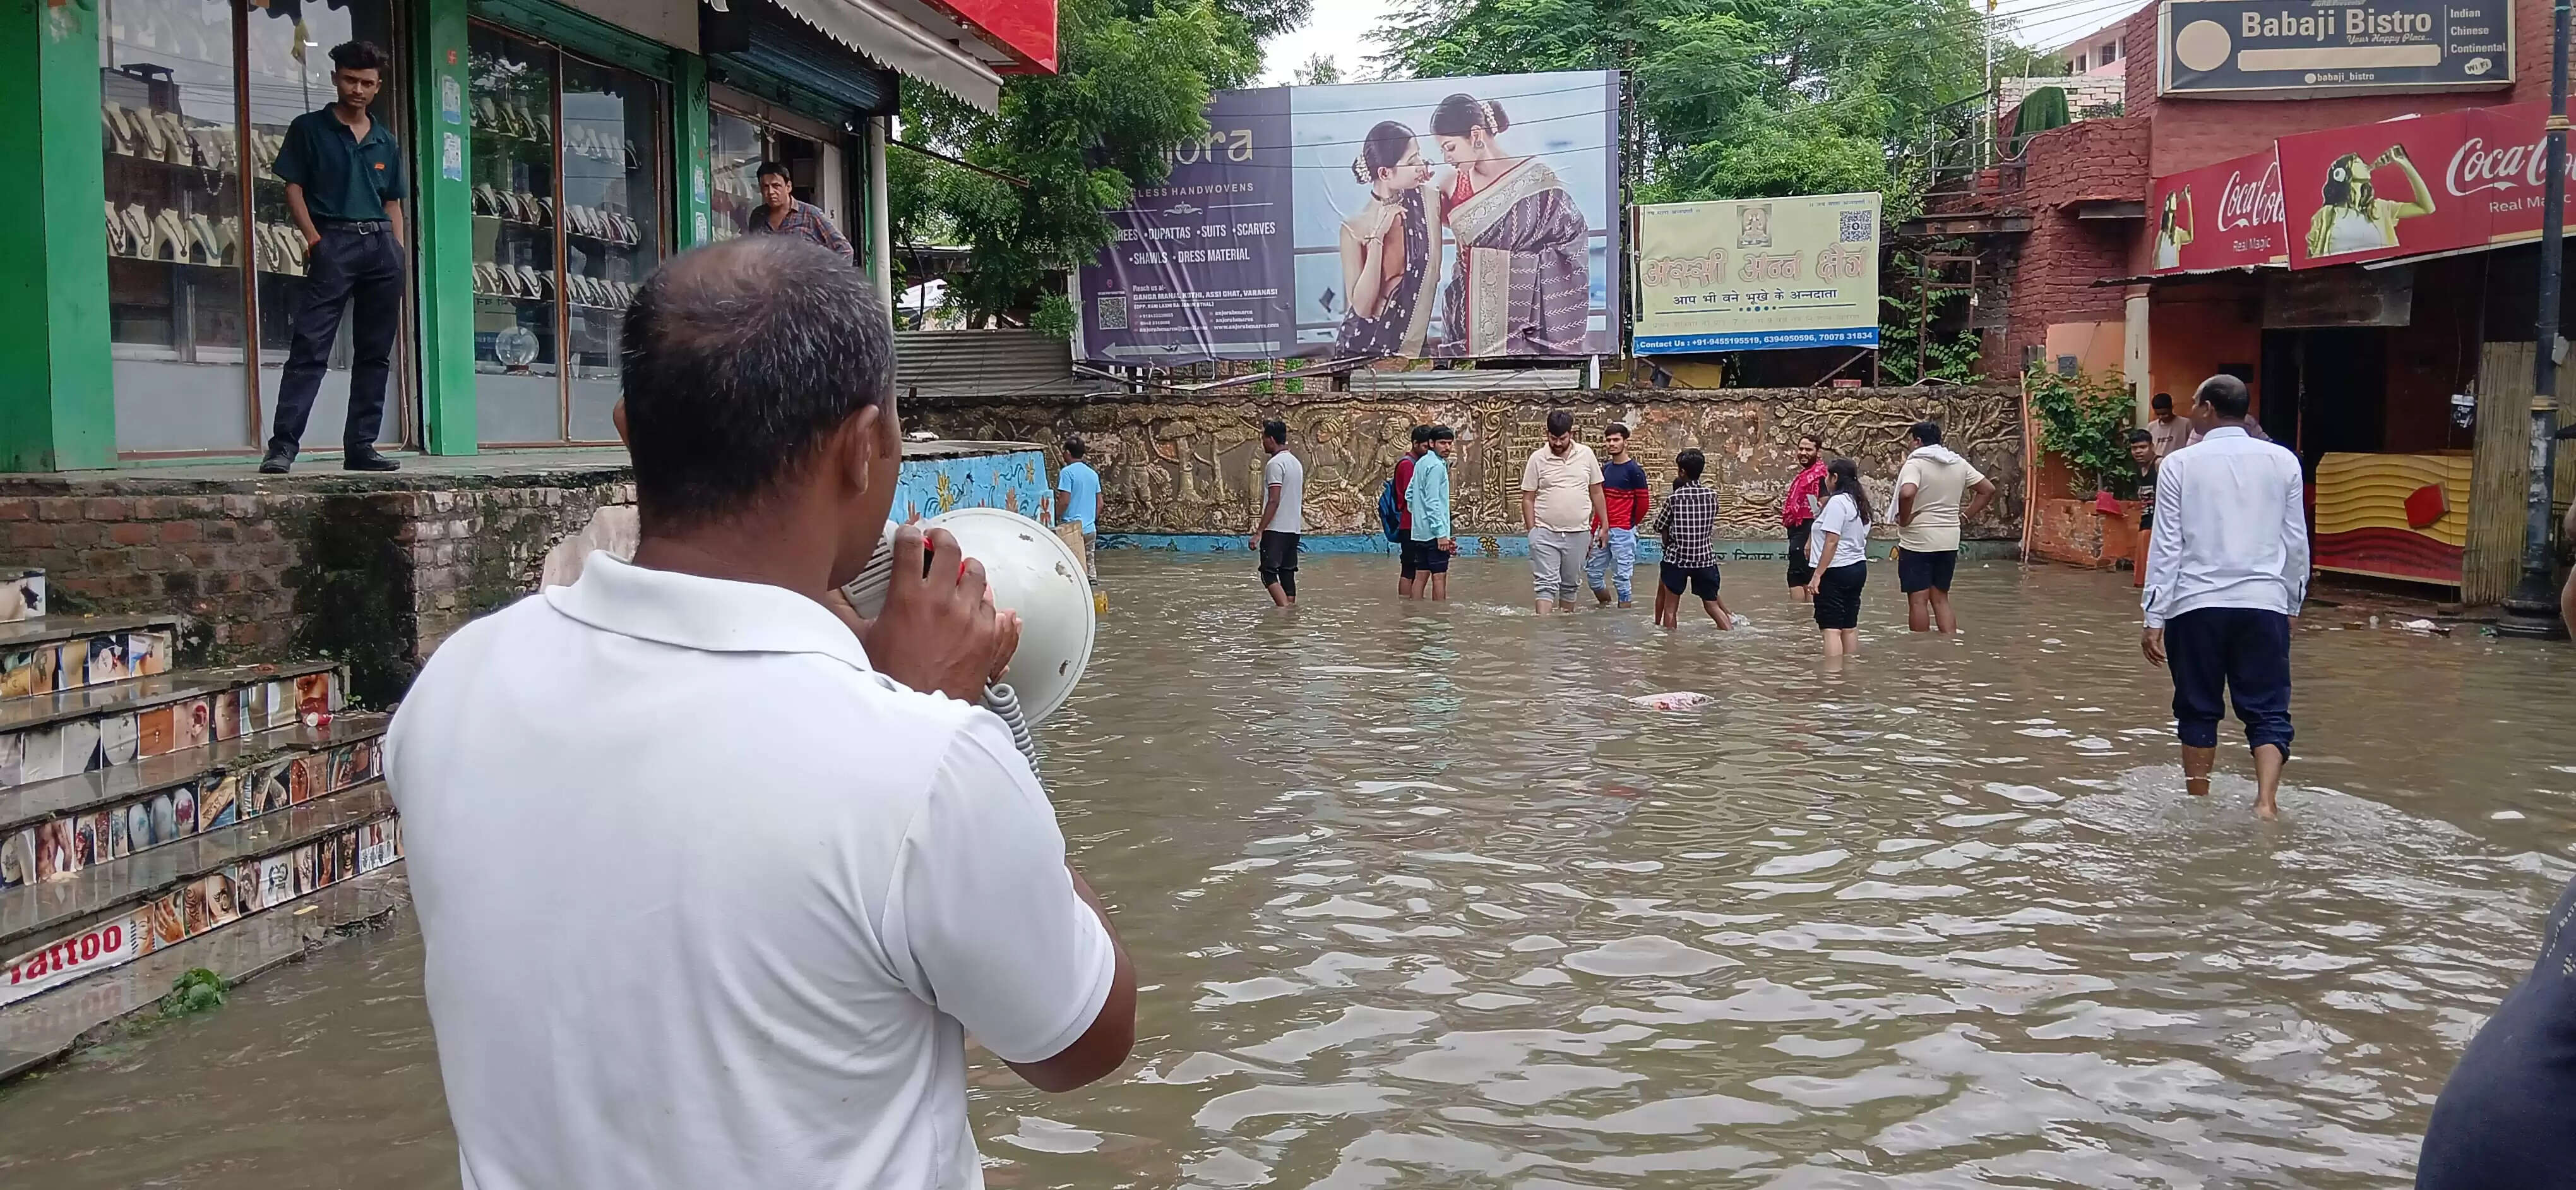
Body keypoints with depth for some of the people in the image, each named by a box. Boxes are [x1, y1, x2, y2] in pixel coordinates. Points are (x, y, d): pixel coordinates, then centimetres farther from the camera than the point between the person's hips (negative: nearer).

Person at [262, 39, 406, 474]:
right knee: (308, 348, -11)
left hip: (382, 245, 5)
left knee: (375, 353, 5)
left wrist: (399, 252, 8)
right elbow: (293, 188, 2)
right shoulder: (309, 129, 7)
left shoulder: (386, 141, 18)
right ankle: (283, 445, -14)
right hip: (333, 242, -5)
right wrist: (314, 239, -10)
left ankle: (360, 446, 10)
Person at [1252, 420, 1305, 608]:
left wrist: (1259, 531, -18)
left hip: (1276, 529, -9)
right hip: (1294, 528, 9)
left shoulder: (1275, 464, -12)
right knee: (1287, 573, 9)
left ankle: (1285, 609, -22)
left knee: (1269, 573, -9)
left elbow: (1274, 501, -18)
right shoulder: (1296, 463, 16)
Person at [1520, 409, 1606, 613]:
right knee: (1546, 585, -10)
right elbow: (1528, 498, 1)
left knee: (1569, 586, 12)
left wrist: (1604, 525, 9)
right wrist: (1532, 532, -4)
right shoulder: (1537, 459, -2)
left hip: (1578, 533, 2)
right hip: (1545, 533, -2)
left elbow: (1596, 492, 11)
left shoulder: (1586, 454, 4)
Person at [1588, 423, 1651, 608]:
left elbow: (1644, 502, -7)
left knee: (1621, 577, -2)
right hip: (1604, 531, 7)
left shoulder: (1634, 470, -9)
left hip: (1623, 532, -7)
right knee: (1592, 572, 9)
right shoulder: (1605, 469, 12)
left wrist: (1632, 524, 6)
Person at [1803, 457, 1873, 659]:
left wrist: (1817, 575, -20)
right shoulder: (1859, 503, 14)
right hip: (1858, 567, 9)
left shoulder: (1837, 502, -14)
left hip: (1835, 571, -9)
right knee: (1850, 626, 12)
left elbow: (1832, 542, -21)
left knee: (1831, 628, -10)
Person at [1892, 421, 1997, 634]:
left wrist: (1904, 519, -16)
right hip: (1949, 541, 6)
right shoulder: (1959, 463, 8)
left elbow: (1907, 494, -31)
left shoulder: (1915, 463, -13)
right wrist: (1966, 514, 12)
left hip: (1917, 541, -6)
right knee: (1941, 598, 15)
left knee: (1918, 600, 1)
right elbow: (1988, 490, 11)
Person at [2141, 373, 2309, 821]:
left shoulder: (2181, 464, -2)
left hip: (2197, 604, -1)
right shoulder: (2282, 461, 5)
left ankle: (2198, 806, 19)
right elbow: (2297, 541, 8)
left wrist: (2155, 617, 0)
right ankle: (2266, 801, -13)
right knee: (2268, 711, 4)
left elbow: (2166, 544, -3)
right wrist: (2292, 605, 19)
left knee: (2198, 711, 10)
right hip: (2265, 603, 1)